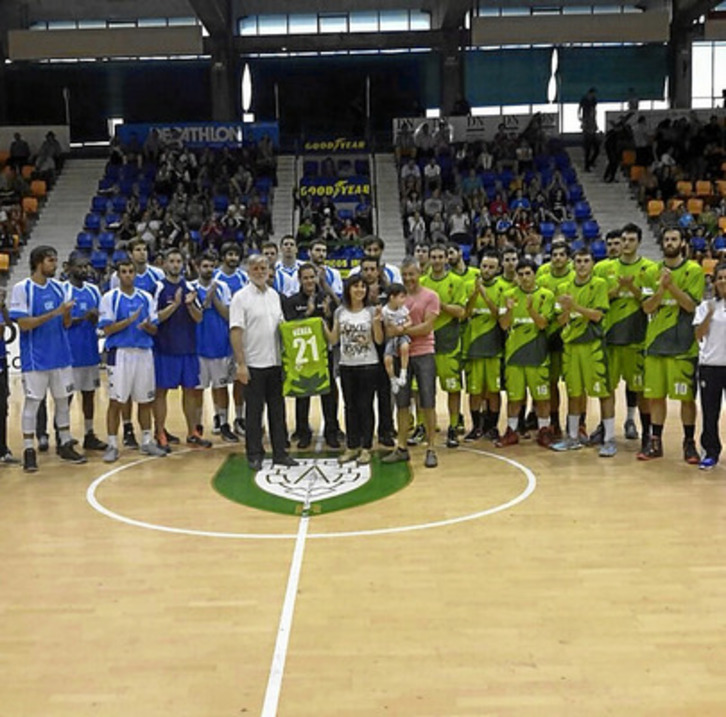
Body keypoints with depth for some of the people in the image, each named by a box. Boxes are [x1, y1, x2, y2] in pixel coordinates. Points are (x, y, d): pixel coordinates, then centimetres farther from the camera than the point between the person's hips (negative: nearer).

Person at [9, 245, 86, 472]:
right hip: (35, 357, -5)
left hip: (60, 355, 5)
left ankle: (66, 445, 22)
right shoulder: (22, 289, -8)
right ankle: (28, 450, 9)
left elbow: (66, 324, 8)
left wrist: (67, 312, -14)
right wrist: (55, 312, -21)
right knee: (33, 401, 0)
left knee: (62, 399, 11)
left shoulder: (59, 287, 7)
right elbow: (24, 324, -15)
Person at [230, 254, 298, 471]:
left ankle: (280, 452, 19)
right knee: (254, 411, 3)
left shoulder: (274, 295, 11)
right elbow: (235, 332, -12)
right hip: (253, 363, -5)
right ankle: (254, 455, 13)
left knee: (277, 409, 10)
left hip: (275, 362, 5)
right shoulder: (241, 297, -7)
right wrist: (241, 364, -17)